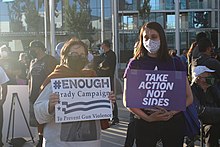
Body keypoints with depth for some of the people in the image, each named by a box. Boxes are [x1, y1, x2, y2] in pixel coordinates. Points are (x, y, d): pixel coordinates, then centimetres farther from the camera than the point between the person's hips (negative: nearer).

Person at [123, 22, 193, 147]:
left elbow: (189, 97, 6)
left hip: (174, 121, 1)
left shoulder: (175, 62, 5)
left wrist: (172, 112, -11)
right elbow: (127, 99, 0)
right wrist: (147, 117, -13)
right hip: (145, 123, -1)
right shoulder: (135, 64, 3)